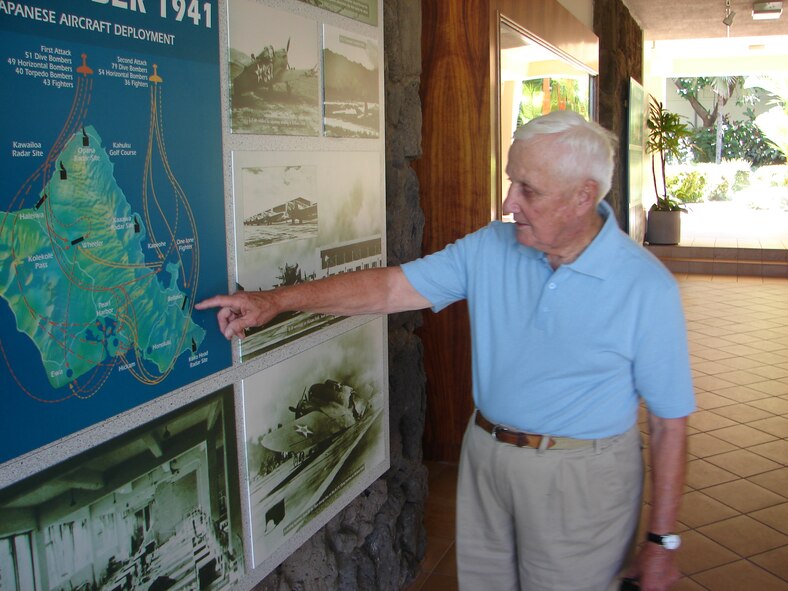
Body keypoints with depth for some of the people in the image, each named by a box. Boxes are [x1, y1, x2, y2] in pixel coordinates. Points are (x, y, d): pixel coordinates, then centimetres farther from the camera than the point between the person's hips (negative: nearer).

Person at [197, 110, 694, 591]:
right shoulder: (489, 249, -3)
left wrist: (662, 542, -7)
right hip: (485, 458, 4)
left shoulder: (647, 288, -15)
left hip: (579, 481, -4)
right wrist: (276, 301, -10)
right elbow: (390, 286, -4)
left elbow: (669, 423, -10)